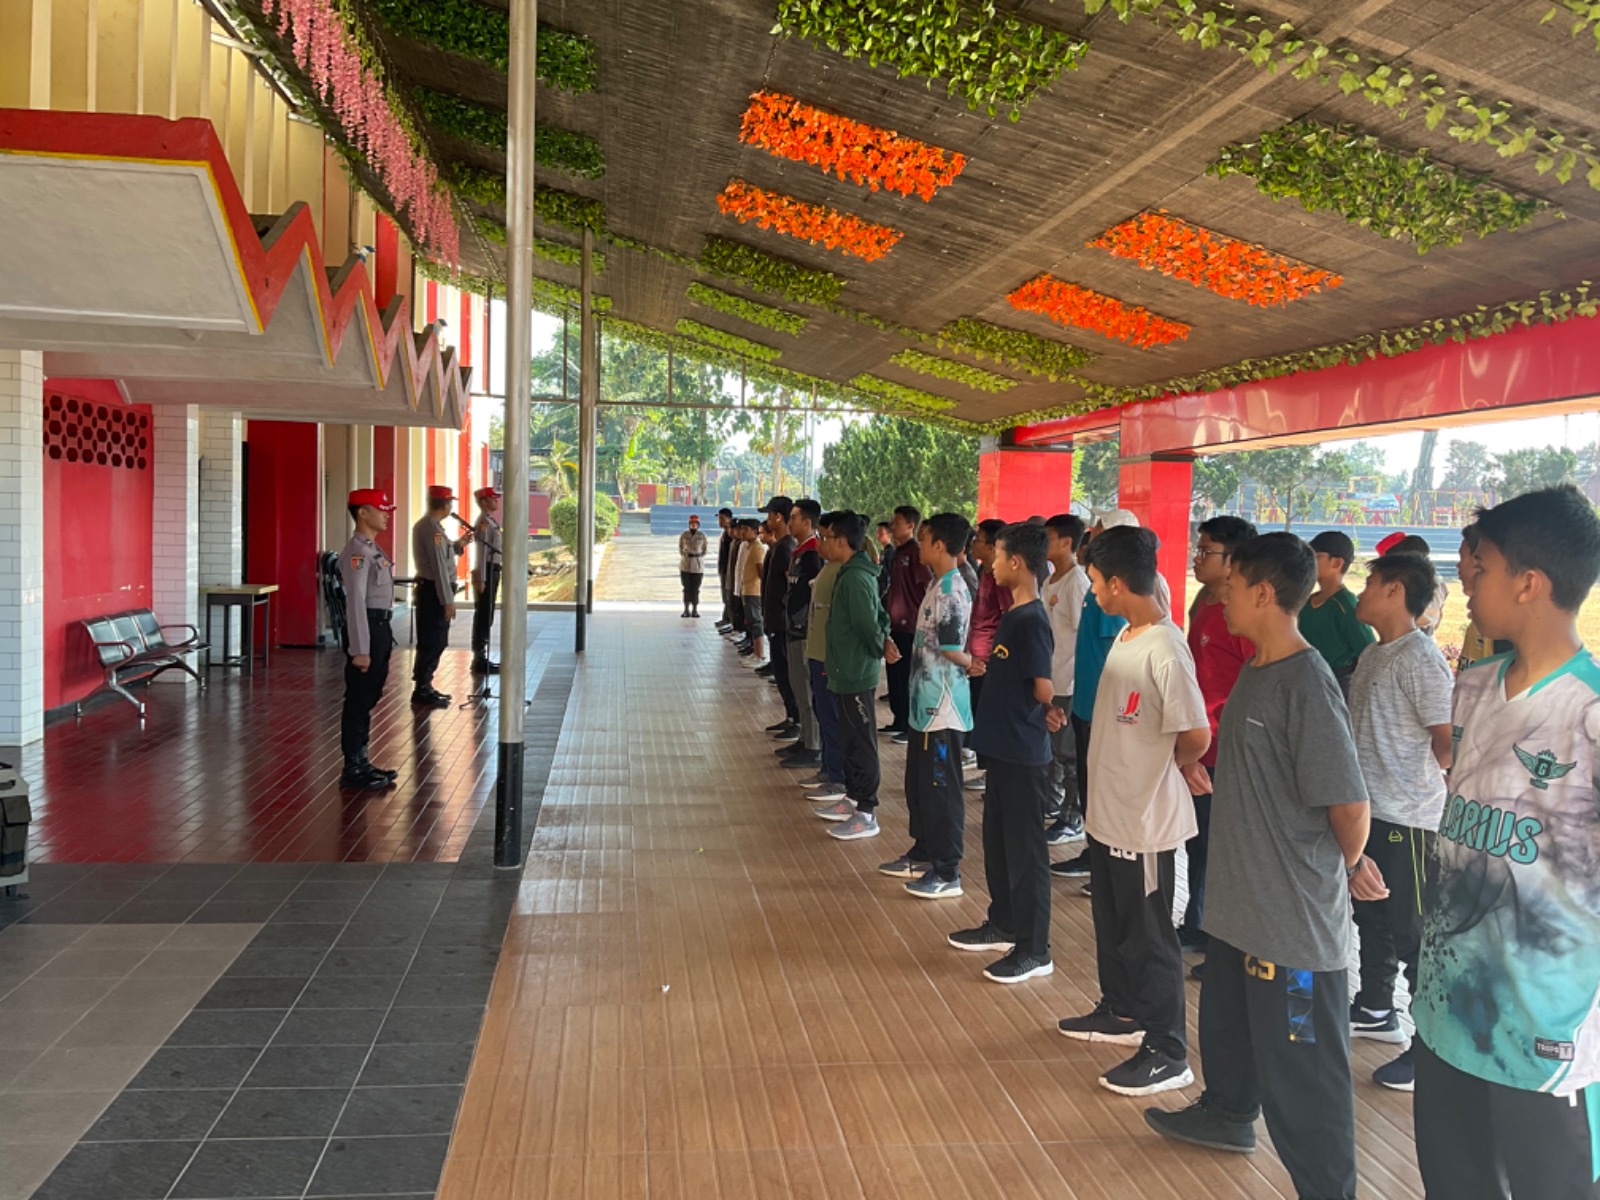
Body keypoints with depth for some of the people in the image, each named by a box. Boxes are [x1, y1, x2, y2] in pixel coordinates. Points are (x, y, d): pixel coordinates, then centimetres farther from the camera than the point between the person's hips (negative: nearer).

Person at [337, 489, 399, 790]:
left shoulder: (374, 548, 15)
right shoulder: (356, 551, -16)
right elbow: (356, 602, -20)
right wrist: (360, 649, -23)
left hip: (381, 629, 10)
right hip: (366, 628, -10)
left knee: (369, 699, 16)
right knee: (358, 701, -2)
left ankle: (361, 761, 25)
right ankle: (353, 770, 5)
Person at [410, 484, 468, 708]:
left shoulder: (424, 525, 13)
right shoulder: (433, 529, -19)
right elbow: (439, 567, -21)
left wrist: (457, 545, 9)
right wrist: (448, 600, -20)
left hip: (428, 588, 10)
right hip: (434, 591, -10)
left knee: (435, 642, 17)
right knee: (431, 643, -4)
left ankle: (425, 687, 24)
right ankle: (421, 691, 1)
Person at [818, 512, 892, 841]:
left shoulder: (854, 577, -20)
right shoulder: (852, 573, 12)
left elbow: (868, 622, -22)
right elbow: (878, 615, 18)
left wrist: (881, 647, -6)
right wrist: (884, 640, 6)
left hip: (856, 672, -10)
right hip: (849, 669, 10)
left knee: (861, 741, -4)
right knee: (850, 737, 18)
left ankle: (866, 814, 2)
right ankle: (853, 798, 29)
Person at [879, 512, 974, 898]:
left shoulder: (951, 592, -20)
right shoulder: (937, 585, 11)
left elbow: (951, 650, -21)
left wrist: (970, 663, -5)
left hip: (942, 706, -10)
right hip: (926, 701, 10)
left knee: (941, 787, -1)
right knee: (918, 782, 18)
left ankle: (947, 872, 8)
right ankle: (923, 854, 32)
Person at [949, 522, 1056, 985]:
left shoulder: (1031, 621, -20)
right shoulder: (1012, 615, 9)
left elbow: (1044, 690, -21)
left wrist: (1041, 717, -3)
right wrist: (983, 668, 5)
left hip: (1023, 753, -10)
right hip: (1001, 746, 10)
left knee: (1025, 849, 1)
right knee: (997, 840, 20)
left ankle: (1034, 949, 12)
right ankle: (1003, 925, 35)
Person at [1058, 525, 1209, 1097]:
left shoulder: (1164, 649, -24)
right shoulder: (1125, 636, 4)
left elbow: (1197, 737, -22)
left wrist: (1154, 772, -7)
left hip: (1144, 820, -9)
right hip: (1107, 811, 9)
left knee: (1148, 938, 4)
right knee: (1113, 923, 23)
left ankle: (1167, 1053, 18)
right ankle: (1121, 1013, 42)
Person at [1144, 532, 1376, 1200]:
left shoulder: (1307, 684, -23)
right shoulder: (1255, 671, 6)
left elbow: (1350, 805, -22)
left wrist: (1343, 869, -5)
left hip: (1296, 918, -10)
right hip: (1240, 898, 10)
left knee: (1301, 1071, 3)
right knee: (1229, 1024, 29)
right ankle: (1226, 1114, 52)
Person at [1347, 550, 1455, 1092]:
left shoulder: (1421, 659, -18)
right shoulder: (1372, 655, 9)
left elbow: (1447, 746, -19)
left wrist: (1413, 778, -6)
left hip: (1406, 819, -9)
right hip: (1367, 810, 9)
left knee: (1413, 932, 0)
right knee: (1371, 917, 21)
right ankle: (1375, 1010, 38)